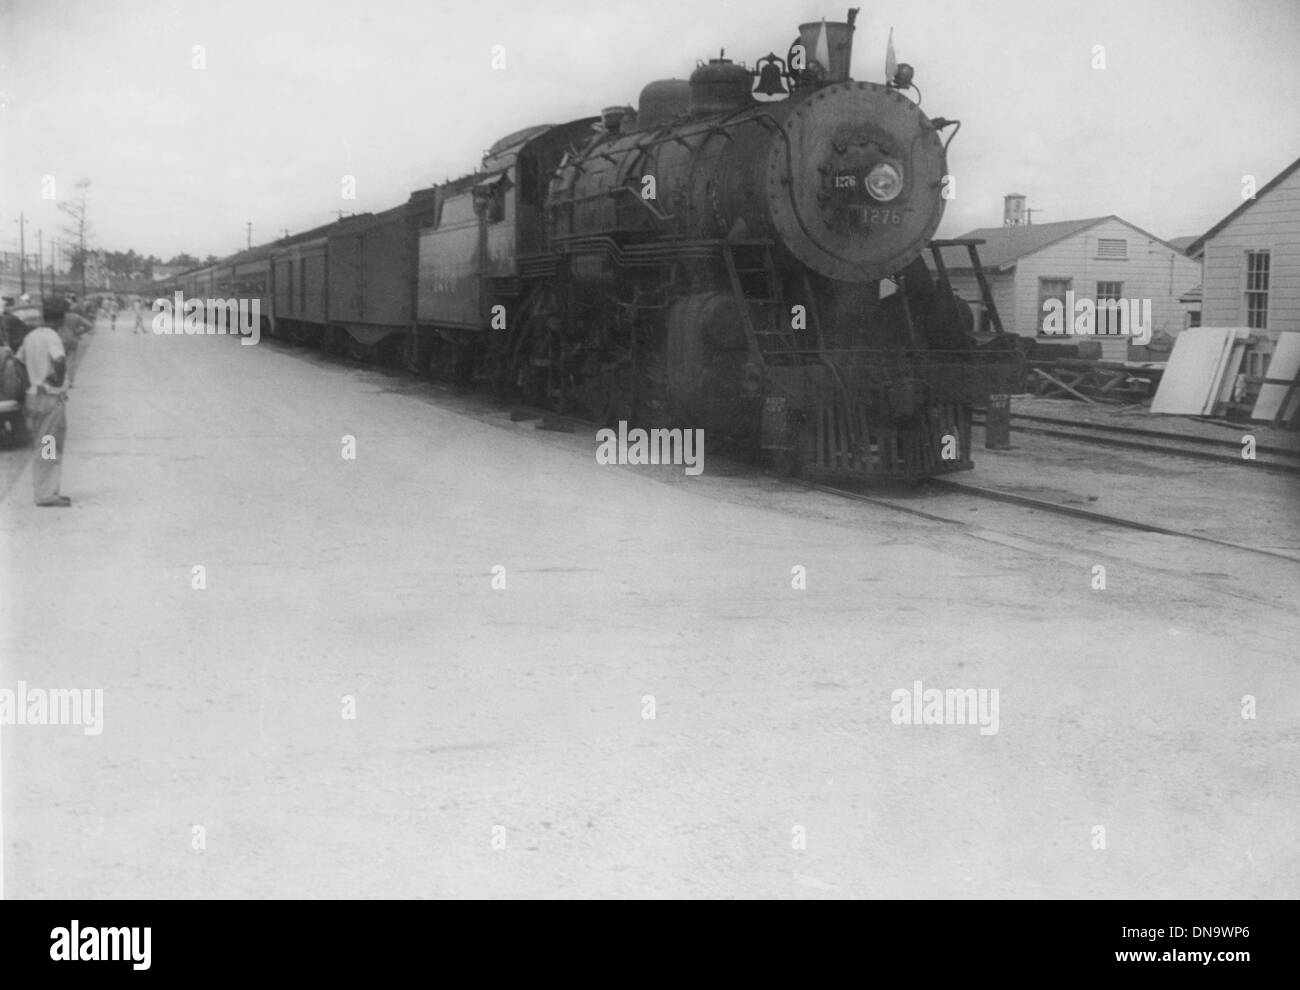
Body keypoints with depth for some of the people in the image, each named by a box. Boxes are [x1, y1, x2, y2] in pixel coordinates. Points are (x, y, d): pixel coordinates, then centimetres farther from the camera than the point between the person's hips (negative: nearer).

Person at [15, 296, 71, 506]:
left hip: (34, 394, 8)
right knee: (48, 449, -4)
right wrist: (59, 381, -15)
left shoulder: (30, 337, 10)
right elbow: (60, 361, -32)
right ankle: (46, 495, -3)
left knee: (44, 448, 15)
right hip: (51, 398, -8)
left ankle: (46, 492, 20)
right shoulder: (51, 337, -15)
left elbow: (18, 362, 21)